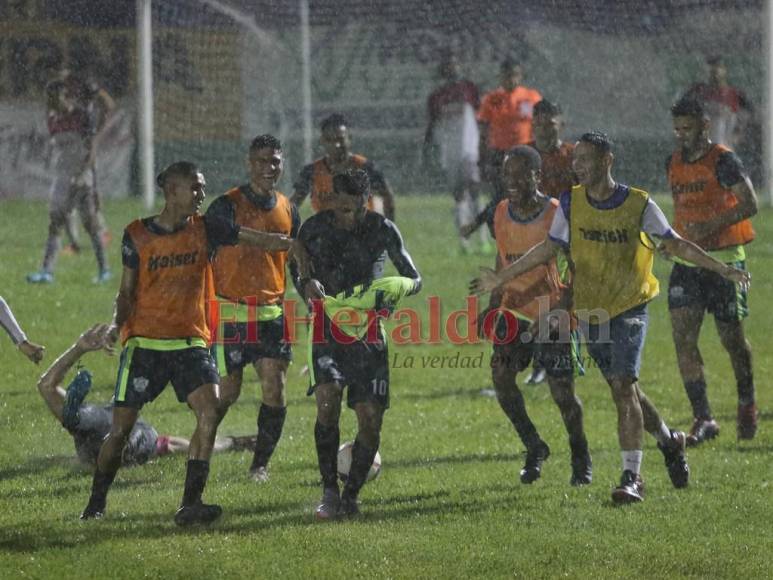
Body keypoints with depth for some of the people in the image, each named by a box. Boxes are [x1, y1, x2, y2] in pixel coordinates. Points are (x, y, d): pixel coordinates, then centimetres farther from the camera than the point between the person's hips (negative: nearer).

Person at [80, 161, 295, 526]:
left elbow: (261, 240, 0)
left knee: (211, 410, -20)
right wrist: (117, 324, -12)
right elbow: (127, 292, 6)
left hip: (190, 342, 2)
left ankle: (190, 504, -18)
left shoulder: (204, 229, 3)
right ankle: (96, 503, 18)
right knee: (121, 427, -2)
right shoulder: (137, 235, 0)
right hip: (144, 342, -1)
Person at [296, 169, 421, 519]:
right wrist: (308, 286, -12)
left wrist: (399, 287, -18)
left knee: (371, 418, -5)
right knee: (328, 398, -24)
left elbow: (414, 279, 6)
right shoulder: (315, 229, 0)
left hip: (368, 333, 1)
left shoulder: (383, 230, 0)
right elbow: (302, 278, 13)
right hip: (328, 329, -1)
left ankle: (350, 496, 14)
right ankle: (329, 492, -15)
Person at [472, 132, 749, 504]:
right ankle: (669, 441, 37)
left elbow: (674, 244, 0)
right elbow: (548, 248, 10)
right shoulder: (570, 204, 0)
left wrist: (722, 270, -6)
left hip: (630, 309, -4)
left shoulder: (639, 204, -8)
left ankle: (632, 477, -17)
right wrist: (500, 278, 8)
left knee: (624, 387, -18)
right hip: (589, 312, 4)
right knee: (625, 392, 11)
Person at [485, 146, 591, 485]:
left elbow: (576, 271, -12)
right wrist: (495, 304, 12)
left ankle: (580, 459, 19)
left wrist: (562, 309, -21)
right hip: (514, 311, 5)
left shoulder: (557, 215, -15)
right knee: (501, 375, -12)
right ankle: (534, 449, 7)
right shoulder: (502, 213, 2)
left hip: (550, 313, -5)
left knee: (562, 391, -4)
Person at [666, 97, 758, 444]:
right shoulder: (673, 163, 10)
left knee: (731, 337, 5)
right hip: (687, 261, 5)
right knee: (683, 336, -10)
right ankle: (703, 419, -9)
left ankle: (747, 405, 30)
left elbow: (750, 204, -20)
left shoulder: (723, 160, -11)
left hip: (724, 259, -5)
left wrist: (713, 225, -31)